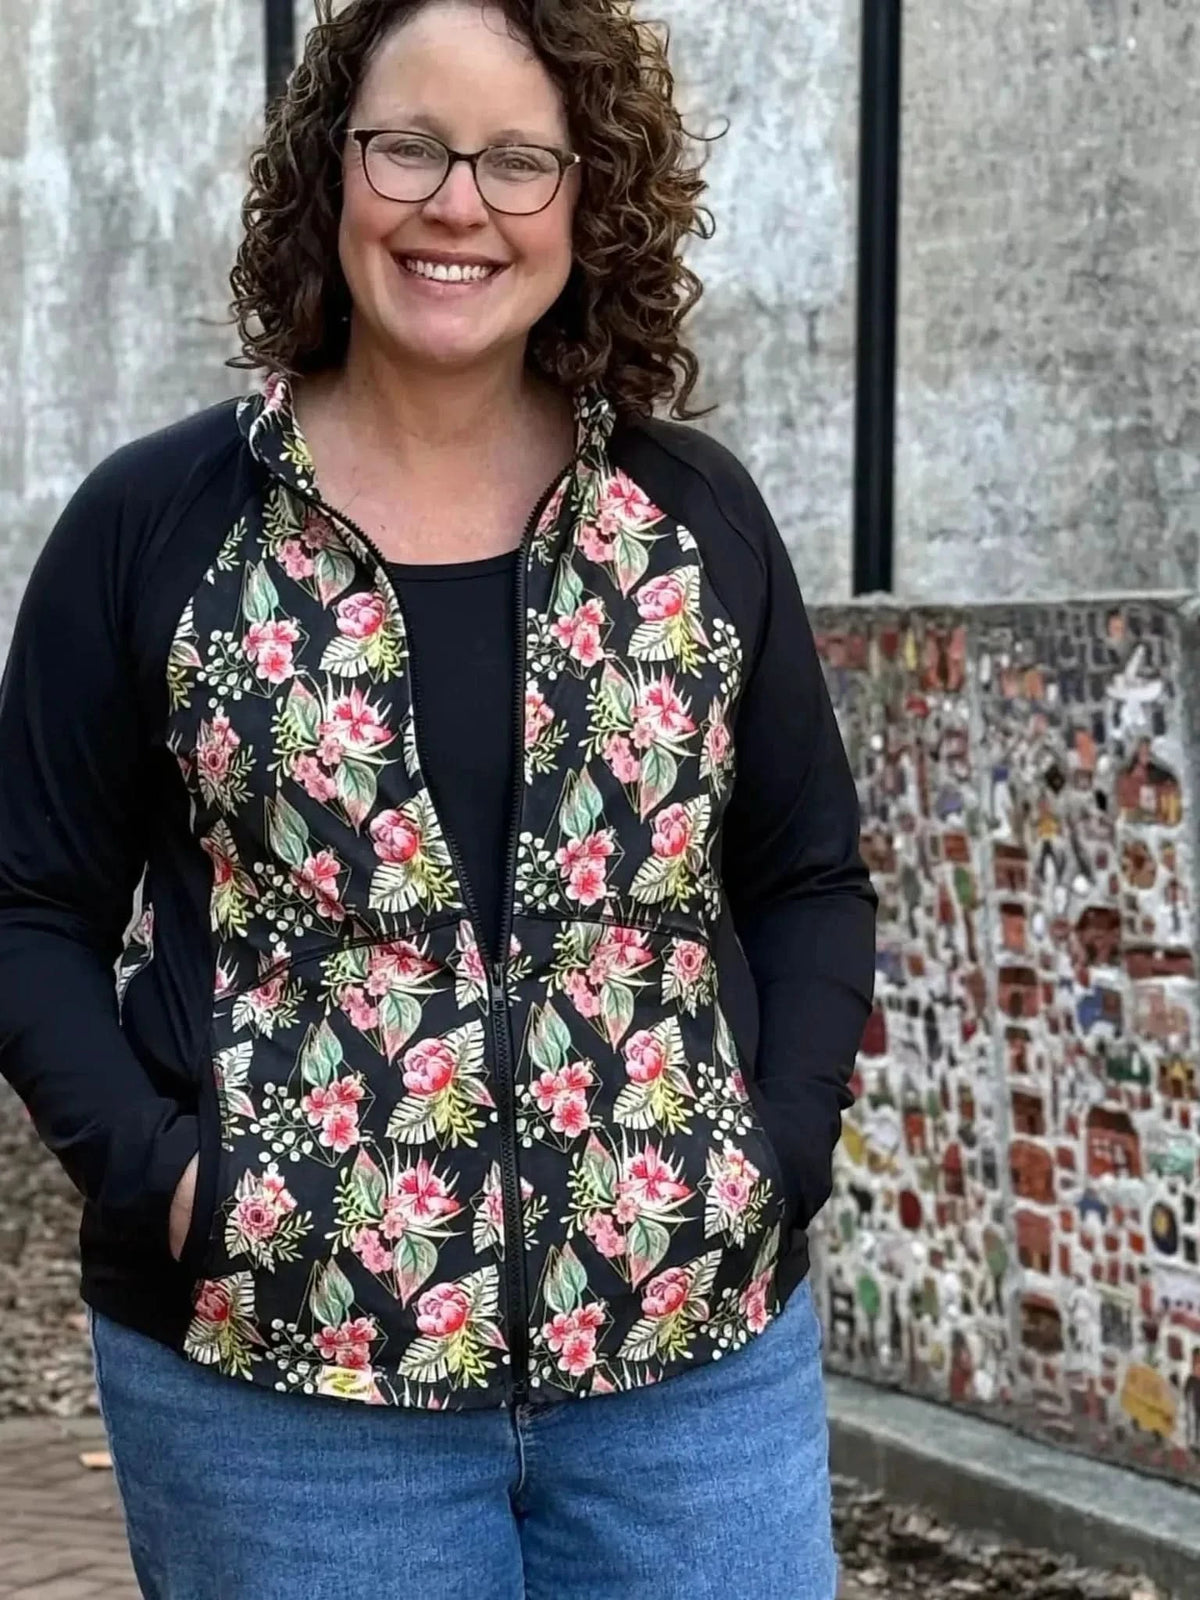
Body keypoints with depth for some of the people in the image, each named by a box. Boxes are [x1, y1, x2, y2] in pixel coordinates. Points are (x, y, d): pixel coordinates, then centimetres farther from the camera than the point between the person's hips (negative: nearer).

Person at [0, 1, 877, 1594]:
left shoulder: (697, 517, 6)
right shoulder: (156, 521, 0)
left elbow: (809, 878, 11)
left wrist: (779, 1152, -3)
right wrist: (158, 1175, -12)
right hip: (277, 1365, -1)